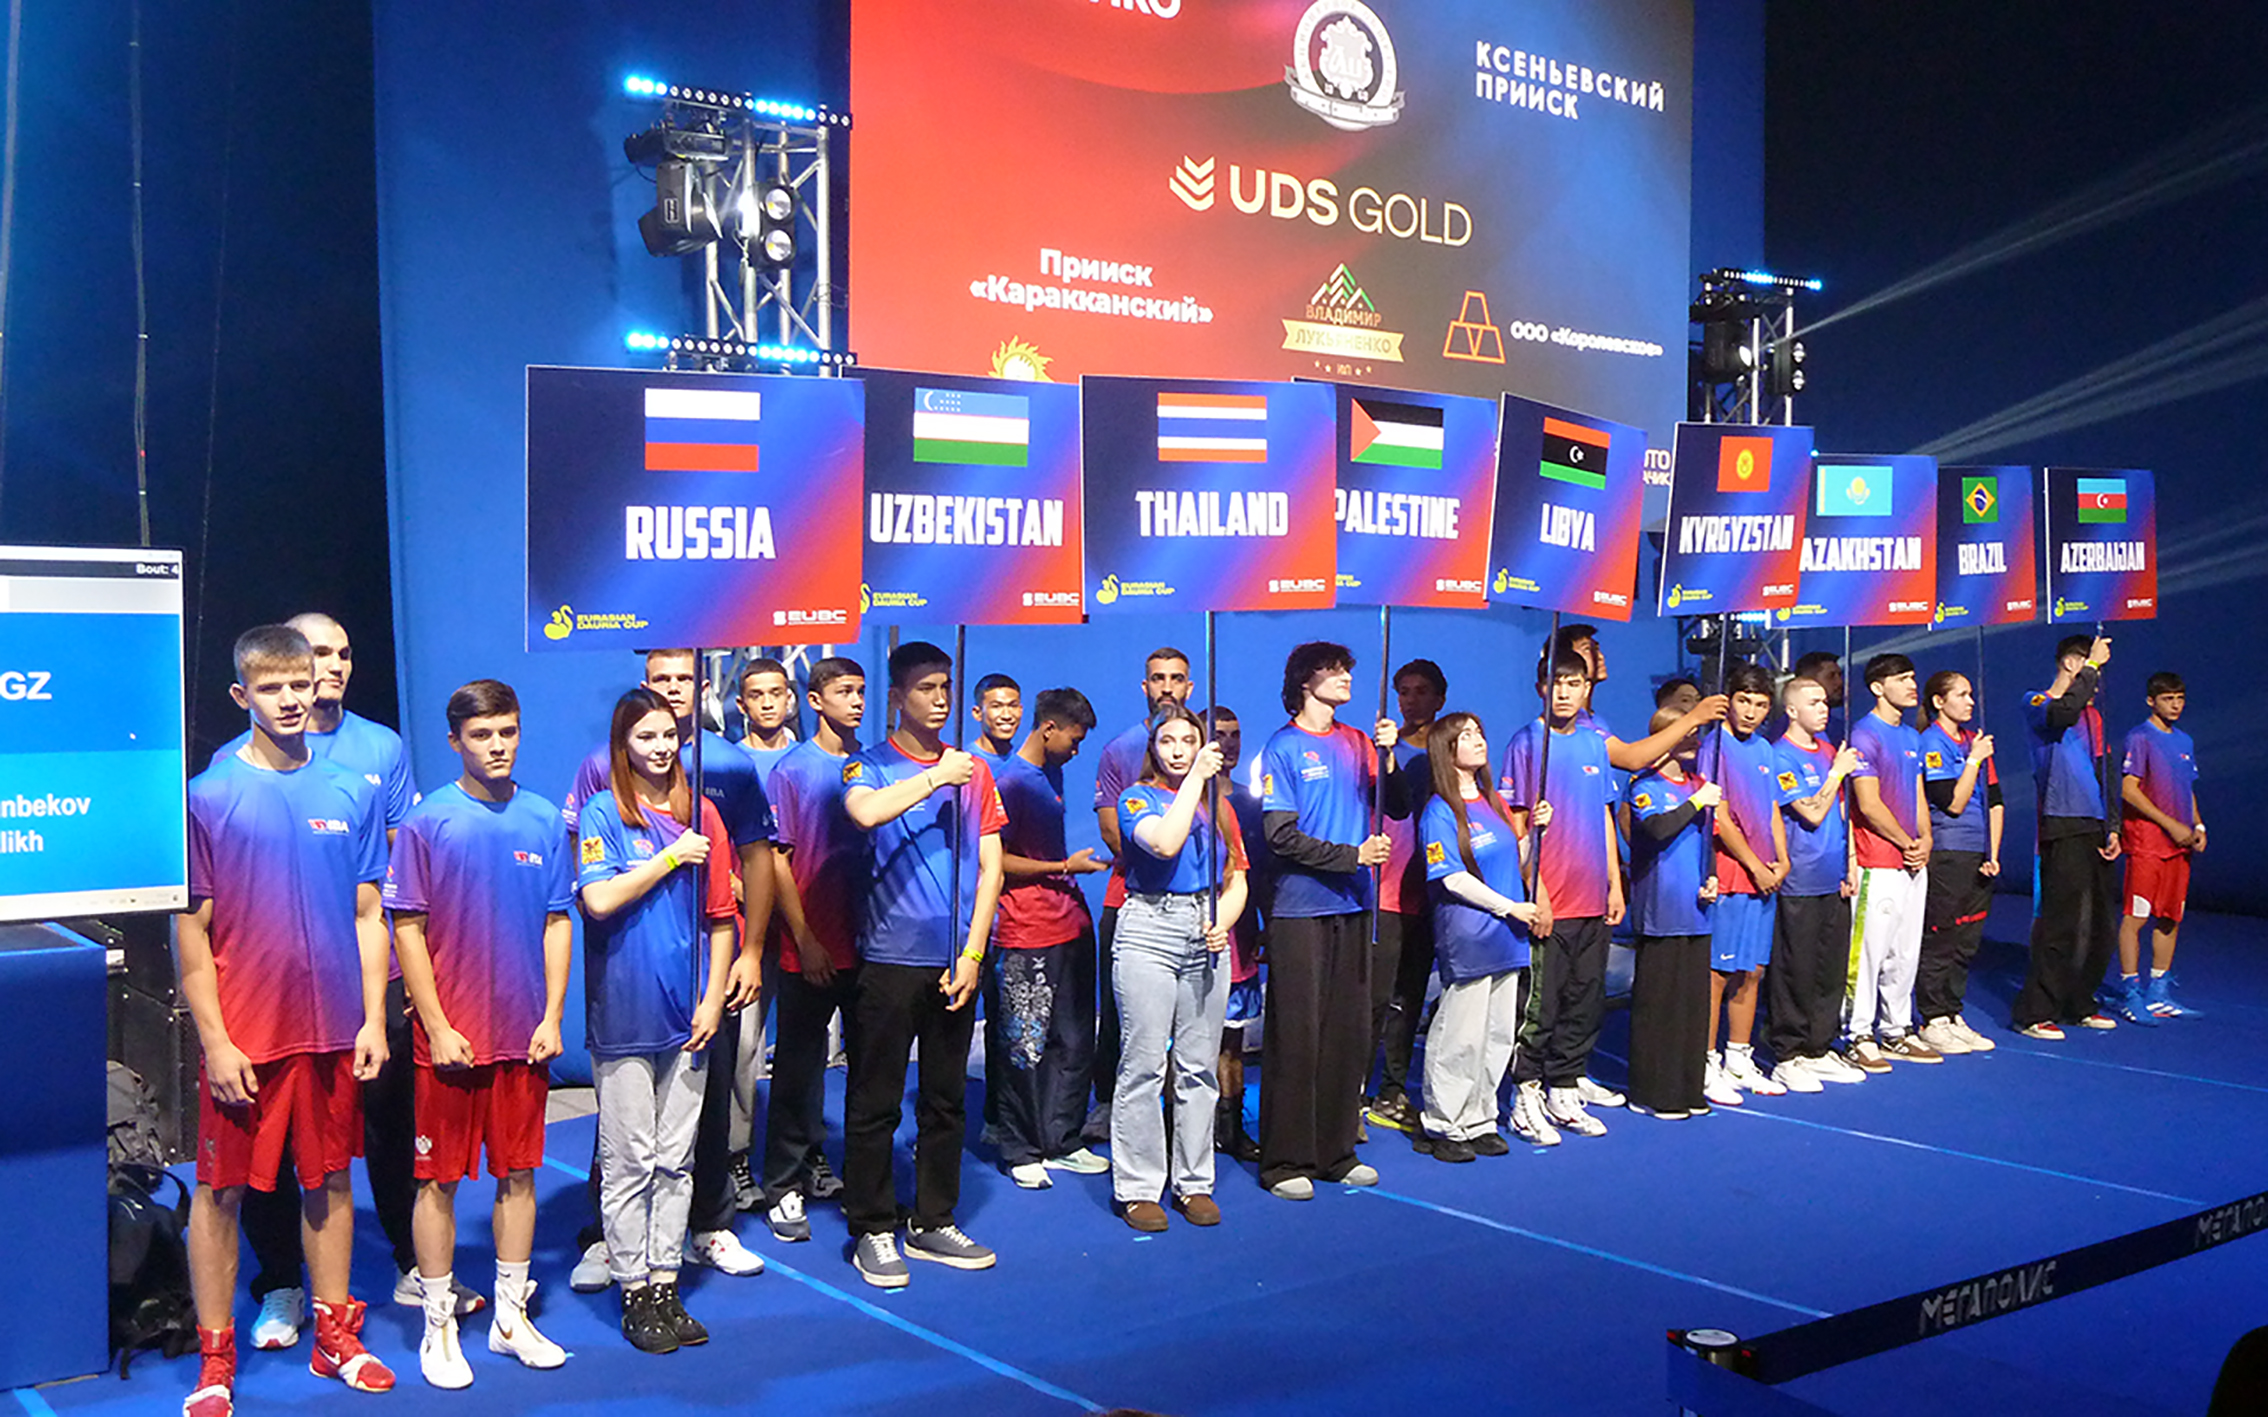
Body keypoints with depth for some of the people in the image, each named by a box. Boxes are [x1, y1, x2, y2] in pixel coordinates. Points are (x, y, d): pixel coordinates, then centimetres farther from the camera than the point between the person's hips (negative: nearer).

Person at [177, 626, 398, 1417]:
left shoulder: (352, 794, 4)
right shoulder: (210, 796, -6)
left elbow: (367, 916, 8)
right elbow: (191, 927, -6)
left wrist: (374, 1020, 2)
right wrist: (215, 1040, -10)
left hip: (335, 1029, 3)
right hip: (242, 1036, -3)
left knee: (330, 1180, 12)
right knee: (221, 1189, 5)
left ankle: (335, 1336, 26)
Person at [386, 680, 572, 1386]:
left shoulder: (544, 820, 3)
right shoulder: (427, 822, -6)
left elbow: (556, 923, 8)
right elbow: (408, 930, -6)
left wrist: (552, 1017, 1)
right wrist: (438, 1027, -10)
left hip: (525, 1032, 3)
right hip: (450, 1033, -3)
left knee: (518, 1172, 11)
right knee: (439, 1177, 5)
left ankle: (511, 1316, 24)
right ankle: (439, 1326, 17)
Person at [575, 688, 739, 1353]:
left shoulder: (701, 813, 9)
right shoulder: (603, 814, -1)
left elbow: (721, 917, 10)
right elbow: (599, 899, -16)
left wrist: (712, 1000, 2)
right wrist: (672, 858, -10)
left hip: (687, 1015, 4)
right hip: (623, 1012, -4)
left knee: (676, 1159, 9)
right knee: (630, 1162, 2)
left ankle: (666, 1284, 19)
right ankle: (635, 1291, 12)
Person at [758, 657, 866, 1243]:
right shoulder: (793, 769, -3)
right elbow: (778, 860, -5)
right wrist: (805, 939, -9)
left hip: (868, 943, 4)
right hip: (811, 948, -4)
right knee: (799, 1067, 3)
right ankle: (786, 1186, 12)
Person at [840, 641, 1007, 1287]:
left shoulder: (975, 771, 10)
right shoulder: (870, 766, 0)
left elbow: (989, 866, 7)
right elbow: (865, 811, -25)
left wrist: (973, 953, -1)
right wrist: (935, 776, -17)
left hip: (956, 961, 4)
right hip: (890, 959, -4)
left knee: (946, 1099, 11)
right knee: (874, 1103, 2)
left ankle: (933, 1223, 23)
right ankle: (873, 1231, 13)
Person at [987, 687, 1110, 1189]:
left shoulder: (1053, 773, 15)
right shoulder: (1010, 782, -12)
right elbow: (996, 861, -15)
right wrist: (1065, 867, -12)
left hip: (1069, 926, 9)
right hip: (1026, 936, -9)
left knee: (1074, 1042, 11)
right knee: (1023, 1047, 0)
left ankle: (1061, 1142, 21)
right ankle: (1020, 1151, 11)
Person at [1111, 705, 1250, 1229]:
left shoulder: (1218, 806, 17)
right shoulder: (1138, 797, 2)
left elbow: (1236, 881, 17)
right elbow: (1164, 843, -19)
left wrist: (1222, 922, -3)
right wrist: (1195, 778, -13)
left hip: (1206, 936, 5)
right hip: (1148, 933, -4)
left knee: (1199, 1066, 7)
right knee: (1144, 1064, -5)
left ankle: (1194, 1183, 15)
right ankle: (1138, 1189, 3)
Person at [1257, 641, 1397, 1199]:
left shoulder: (1356, 742, 11)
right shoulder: (1284, 746, -4)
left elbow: (1395, 808, 7)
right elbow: (1281, 836, -10)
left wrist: (1388, 757, -7)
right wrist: (1351, 855, -12)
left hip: (1352, 906, 6)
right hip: (1300, 910, -5)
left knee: (1349, 1033, 9)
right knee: (1296, 1037, -2)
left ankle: (1336, 1152, 20)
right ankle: (1286, 1161, 6)